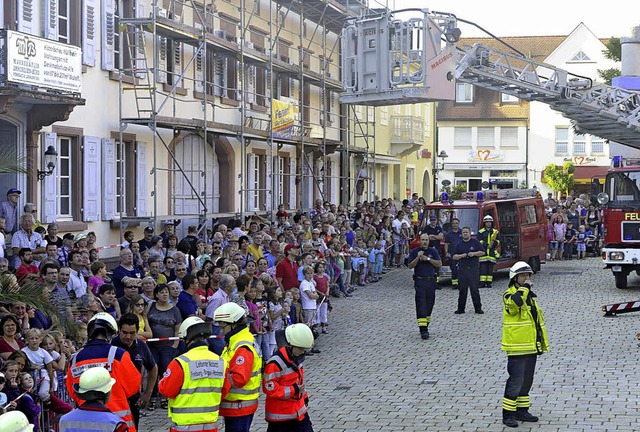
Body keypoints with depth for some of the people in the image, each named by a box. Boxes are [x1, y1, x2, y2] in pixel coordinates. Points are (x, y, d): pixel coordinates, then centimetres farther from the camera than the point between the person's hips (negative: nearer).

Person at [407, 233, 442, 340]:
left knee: (429, 304, 8)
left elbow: (439, 264, 0)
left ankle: (426, 326, 21)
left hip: (431, 281, 3)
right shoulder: (414, 251, 2)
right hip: (419, 281, -3)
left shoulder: (433, 251, 7)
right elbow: (410, 266, -2)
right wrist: (418, 257, -17)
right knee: (421, 304, -11)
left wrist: (428, 259, -11)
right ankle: (423, 330, -16)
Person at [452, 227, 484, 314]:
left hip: (473, 269, -2)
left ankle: (478, 308, 4)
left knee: (475, 289, -2)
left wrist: (474, 253, -10)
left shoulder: (475, 242, 5)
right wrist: (461, 256, -9)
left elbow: (482, 252, 5)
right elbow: (454, 256, 8)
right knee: (462, 290, 3)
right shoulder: (459, 244, 10)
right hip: (462, 269, 2)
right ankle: (461, 308, 9)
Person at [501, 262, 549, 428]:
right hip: (517, 348, -8)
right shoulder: (510, 294, -11)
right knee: (515, 381, -7)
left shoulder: (530, 295, 16)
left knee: (526, 381, 15)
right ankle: (507, 414, 0)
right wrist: (525, 288, -25)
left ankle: (522, 410, 25)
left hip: (531, 347, 9)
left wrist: (541, 343, 24)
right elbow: (515, 301, -39)